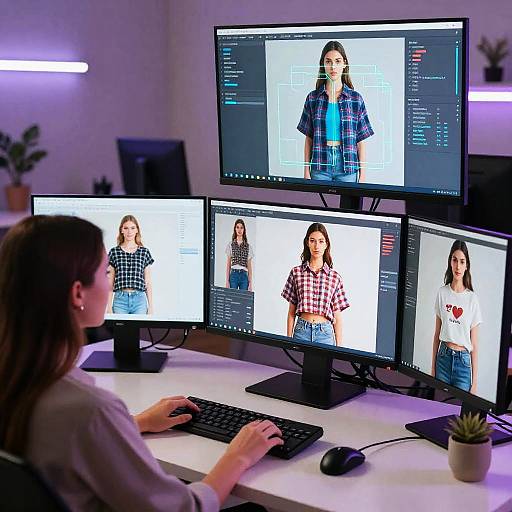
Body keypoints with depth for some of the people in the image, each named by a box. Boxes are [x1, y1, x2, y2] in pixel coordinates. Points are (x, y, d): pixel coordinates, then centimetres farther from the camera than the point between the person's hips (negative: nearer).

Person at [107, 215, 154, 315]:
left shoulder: (144, 252, 8)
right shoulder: (114, 252, 7)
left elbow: (148, 283, 10)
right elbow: (110, 283, 8)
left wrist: (151, 307, 6)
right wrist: (109, 307, 3)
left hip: (139, 299, 0)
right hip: (120, 299, 0)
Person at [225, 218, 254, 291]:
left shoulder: (248, 246, 9)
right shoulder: (230, 245, 7)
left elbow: (249, 266, 9)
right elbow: (228, 264, 7)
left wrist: (250, 283, 3)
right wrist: (227, 280, 0)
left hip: (244, 275, 1)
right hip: (233, 274, -1)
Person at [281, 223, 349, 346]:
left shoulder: (335, 277, 5)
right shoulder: (296, 272, 6)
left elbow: (337, 317, 7)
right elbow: (291, 312, 9)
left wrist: (339, 345, 3)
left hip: (325, 332, 0)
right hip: (301, 330, 0)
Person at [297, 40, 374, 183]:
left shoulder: (355, 98, 3)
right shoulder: (313, 98, 5)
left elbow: (361, 140, 2)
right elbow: (308, 138, 7)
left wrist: (363, 174, -2)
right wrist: (306, 171, 2)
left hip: (347, 165, -1)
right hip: (320, 163, 1)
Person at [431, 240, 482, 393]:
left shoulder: (472, 298, -3)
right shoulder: (442, 293, 3)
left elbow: (474, 344, -1)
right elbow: (437, 334, 9)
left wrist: (474, 382, -3)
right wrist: (433, 368, 7)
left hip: (463, 361, -2)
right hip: (444, 357, 2)